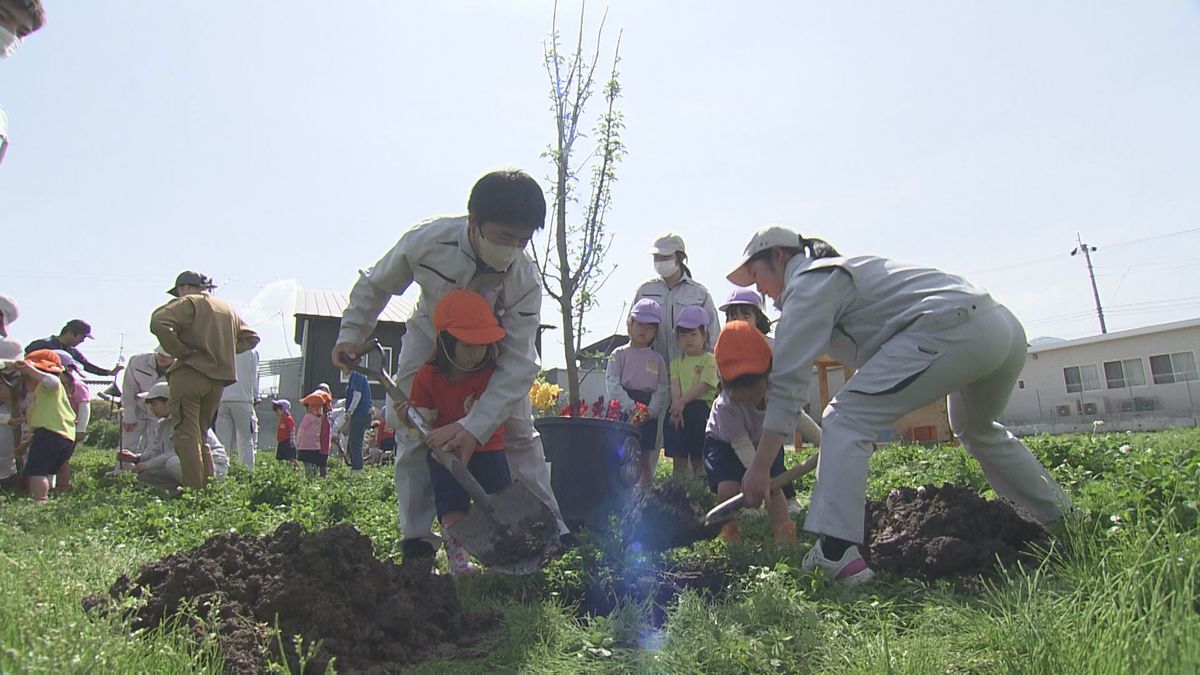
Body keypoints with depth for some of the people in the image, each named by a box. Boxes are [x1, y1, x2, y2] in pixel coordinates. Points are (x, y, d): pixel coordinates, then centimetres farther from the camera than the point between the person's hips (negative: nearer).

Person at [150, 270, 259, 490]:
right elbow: (251, 337, 26)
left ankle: (194, 488, -13)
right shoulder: (227, 309, 21)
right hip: (219, 378, 7)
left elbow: (159, 323, -17)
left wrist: (180, 351, -10)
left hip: (190, 373, -7)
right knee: (201, 433, 16)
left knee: (186, 433, -6)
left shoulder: (188, 302, -1)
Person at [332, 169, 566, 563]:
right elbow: (376, 285, -10)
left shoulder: (526, 281, -34)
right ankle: (416, 541, 3)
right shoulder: (427, 241, -33)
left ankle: (551, 531, 5)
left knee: (521, 434, -5)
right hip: (429, 338, 1)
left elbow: (518, 364, -37)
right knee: (412, 435, -8)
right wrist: (351, 333, -10)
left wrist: (474, 426, -46)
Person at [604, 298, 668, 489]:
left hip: (648, 413, 2)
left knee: (645, 460, 6)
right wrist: (631, 407, -18)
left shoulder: (657, 359, 12)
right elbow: (612, 383, -6)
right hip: (622, 409, -2)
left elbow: (662, 389, 5)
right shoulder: (619, 354, 5)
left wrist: (651, 410, -13)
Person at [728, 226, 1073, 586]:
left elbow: (788, 383, -8)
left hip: (951, 330, -10)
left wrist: (759, 468, -7)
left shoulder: (807, 284, -1)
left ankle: (836, 555, -19)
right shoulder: (836, 272, 27)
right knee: (978, 430, 34)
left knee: (845, 419, -9)